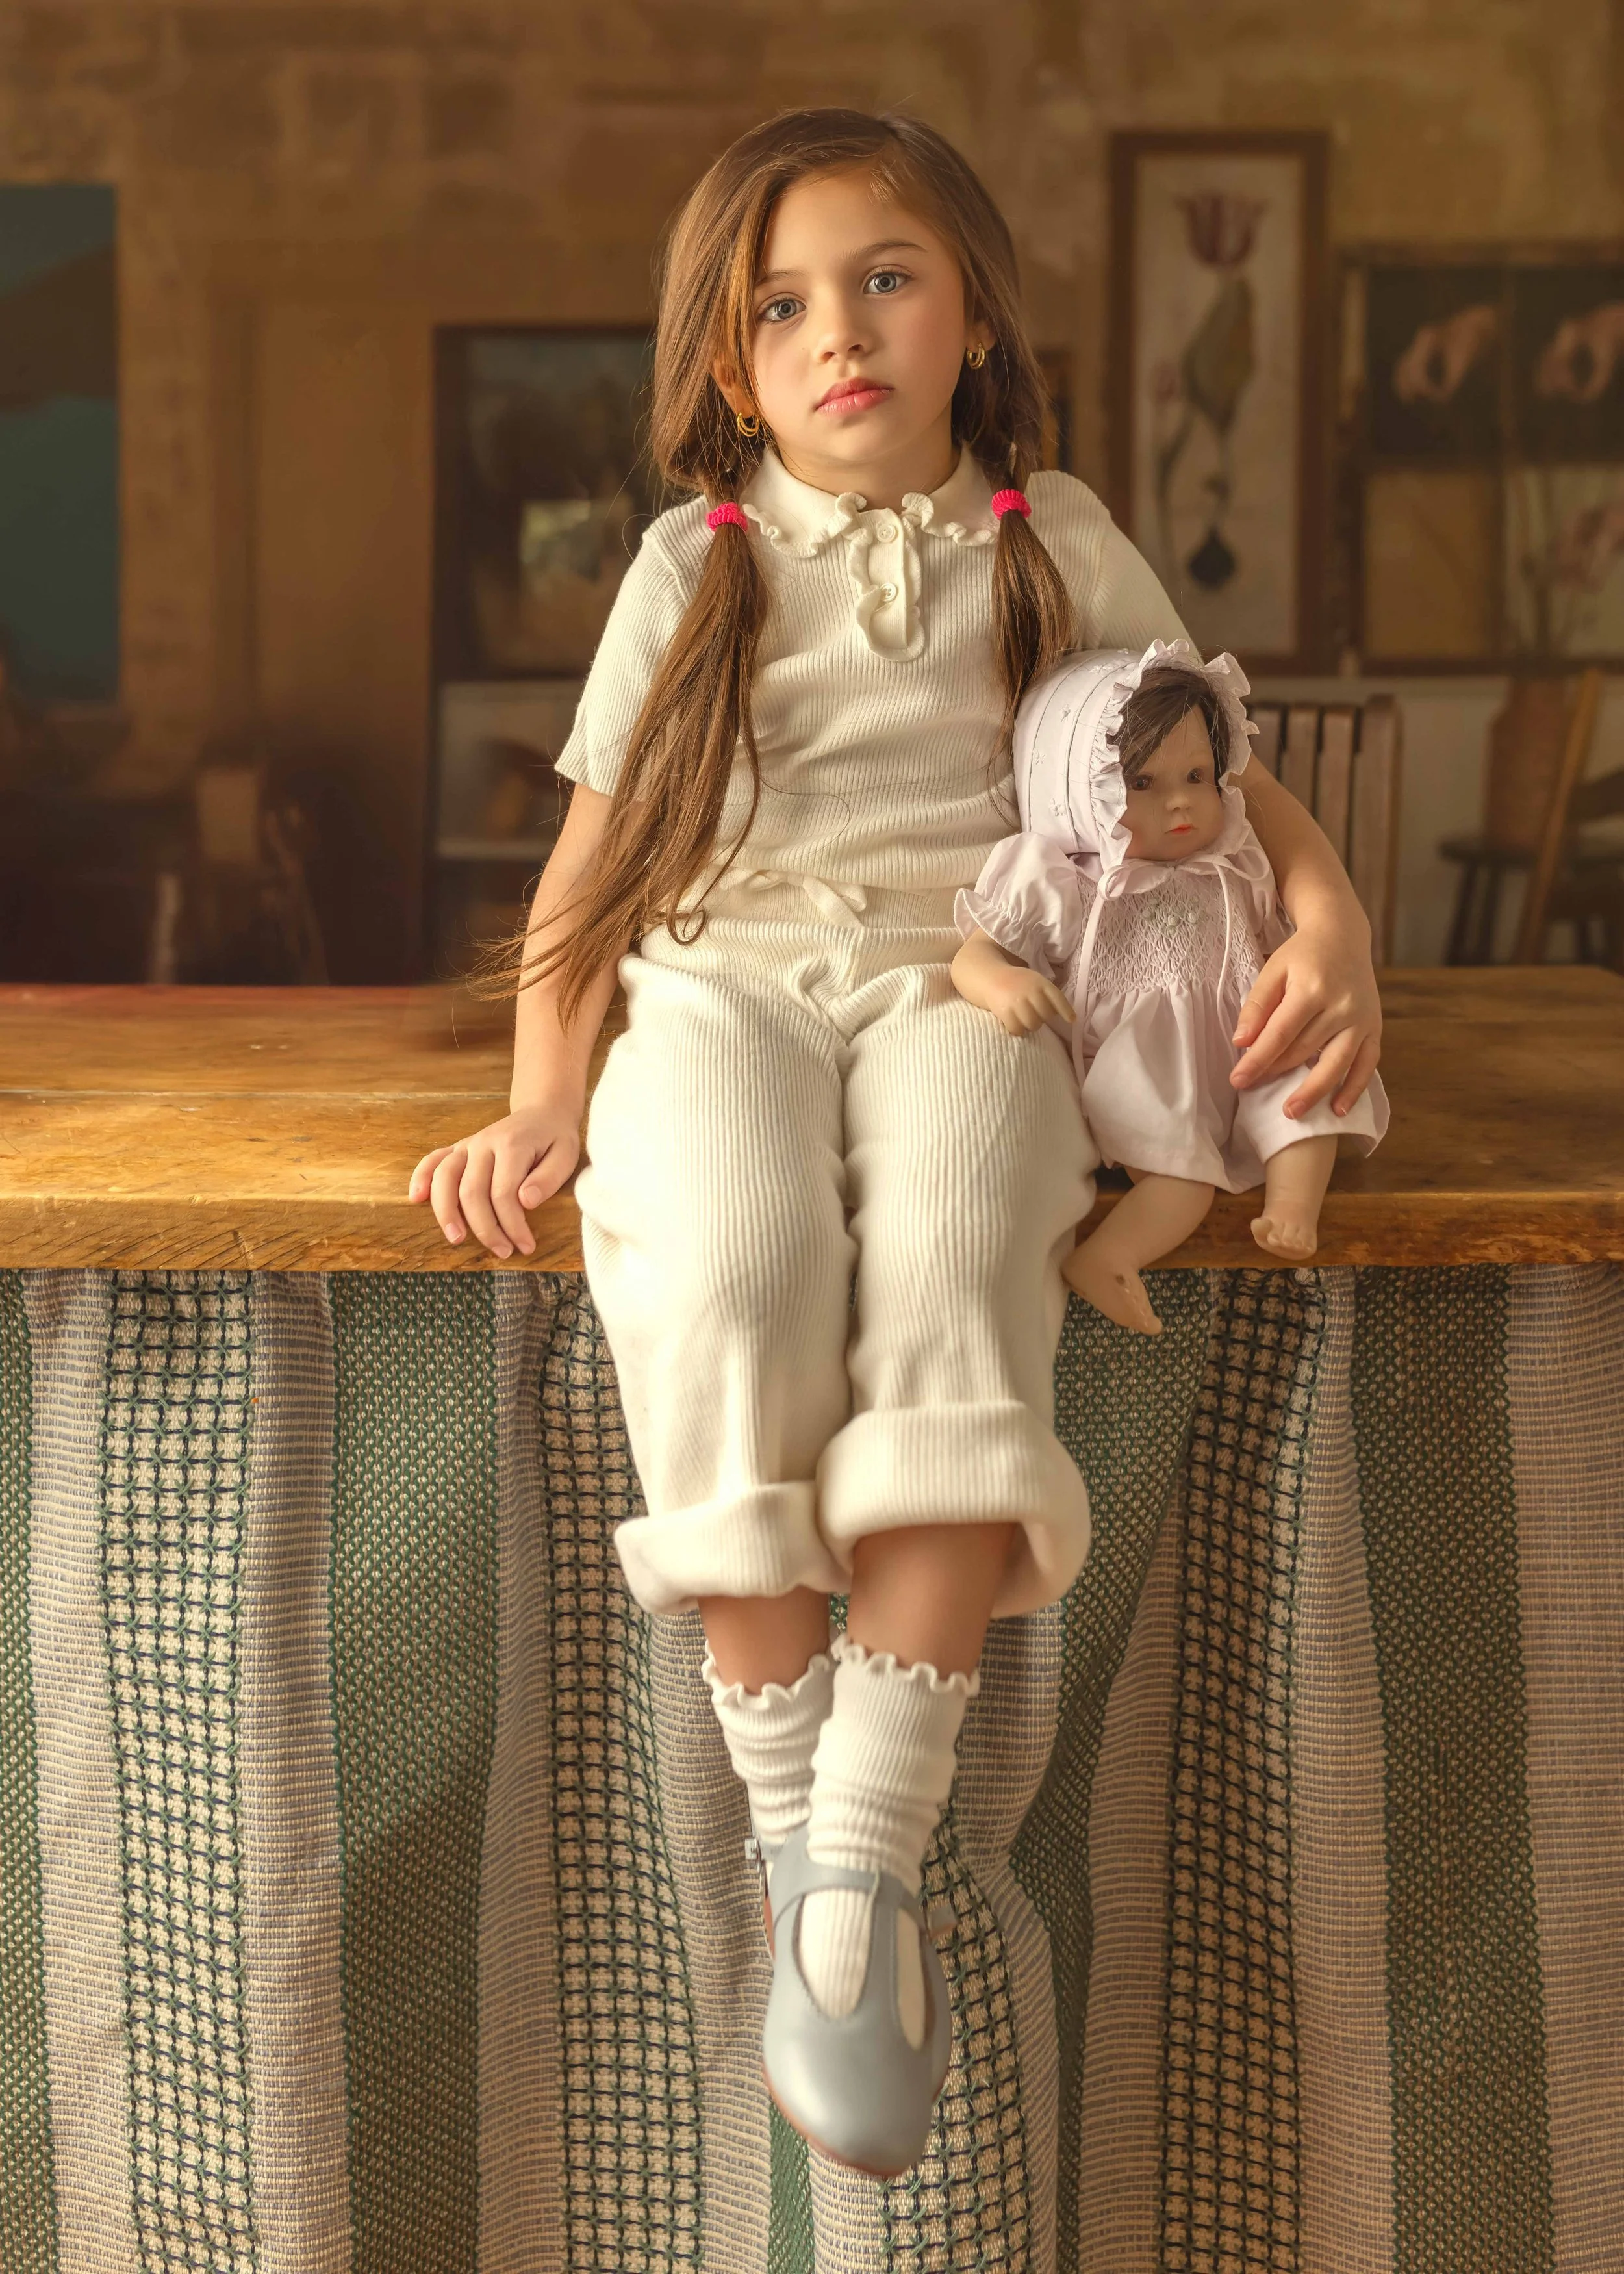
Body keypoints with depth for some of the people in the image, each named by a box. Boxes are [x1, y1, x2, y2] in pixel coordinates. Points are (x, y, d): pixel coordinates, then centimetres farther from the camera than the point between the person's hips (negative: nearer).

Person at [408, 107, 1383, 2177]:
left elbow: (1230, 778, 18)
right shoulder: (696, 562, 13)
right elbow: (590, 861, 14)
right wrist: (542, 1101, -1)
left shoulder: (1055, 542, 14)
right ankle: (790, 1829, -23)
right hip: (725, 980, 1)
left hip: (958, 977, 0)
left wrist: (1329, 919, -4)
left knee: (949, 1275, -35)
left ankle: (868, 1862, -30)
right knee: (732, 1275, -34)